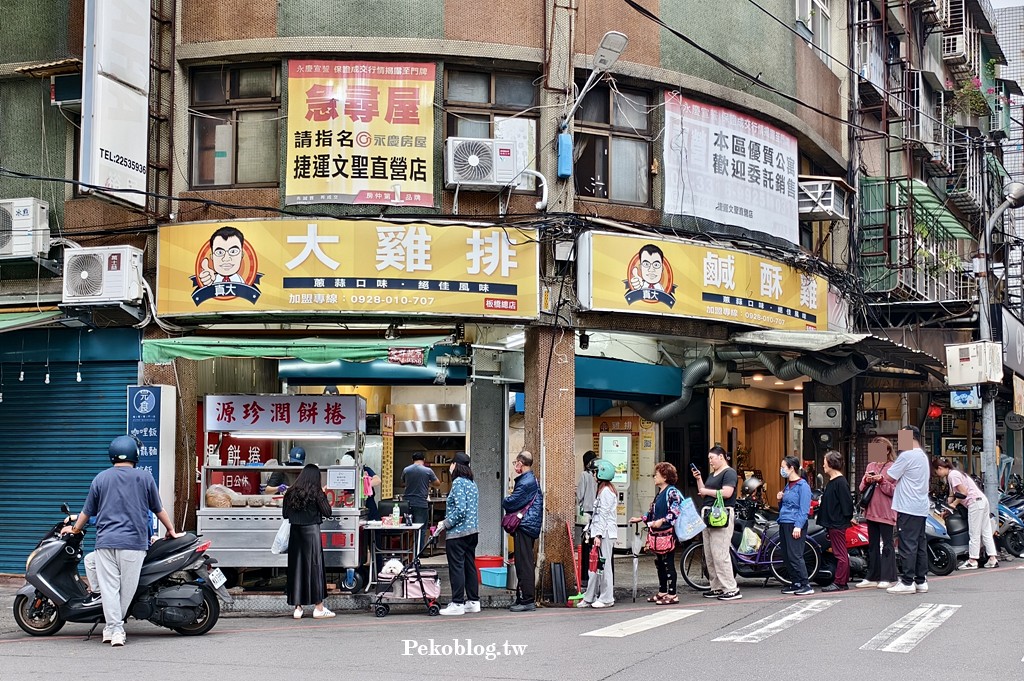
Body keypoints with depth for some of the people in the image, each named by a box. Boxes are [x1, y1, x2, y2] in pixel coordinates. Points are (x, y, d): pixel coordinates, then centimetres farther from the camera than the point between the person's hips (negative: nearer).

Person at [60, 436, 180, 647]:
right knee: (127, 587, 6)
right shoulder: (145, 477, 6)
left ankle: (114, 629, -6)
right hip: (134, 542, -1)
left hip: (106, 542, 2)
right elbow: (158, 509, 15)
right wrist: (170, 530, 30)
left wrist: (75, 529, 35)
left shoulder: (101, 478, 9)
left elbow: (88, 510, 17)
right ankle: (114, 626, 12)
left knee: (109, 586, 0)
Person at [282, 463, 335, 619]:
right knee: (314, 566, 2)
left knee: (296, 567, 8)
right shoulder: (316, 492, -7)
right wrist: (323, 496, 8)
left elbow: (285, 514, 9)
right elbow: (327, 513, -5)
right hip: (311, 531, -4)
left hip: (295, 532, 4)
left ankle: (297, 608, 10)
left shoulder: (291, 492, 5)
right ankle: (319, 608, 5)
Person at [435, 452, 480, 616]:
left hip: (458, 532, -9)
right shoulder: (472, 483, 14)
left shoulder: (458, 482, -13)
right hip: (472, 531, 9)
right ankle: (473, 601, 16)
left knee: (456, 567, -4)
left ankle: (458, 603, -2)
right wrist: (447, 522, 19)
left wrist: (445, 524, -13)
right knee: (470, 566, 12)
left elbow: (460, 509, -21)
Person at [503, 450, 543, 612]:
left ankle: (528, 600, -7)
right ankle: (523, 598, 19)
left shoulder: (526, 482, -17)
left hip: (524, 527, -11)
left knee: (524, 565, -8)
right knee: (523, 564, 14)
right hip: (528, 527, 11)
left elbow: (511, 502, -16)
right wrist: (509, 501, 3)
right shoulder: (532, 479, 16)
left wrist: (504, 501, 4)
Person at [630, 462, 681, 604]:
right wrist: (640, 519, 20)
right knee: (659, 563, 14)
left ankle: (672, 594, 0)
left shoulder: (672, 492, -12)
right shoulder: (659, 493, 16)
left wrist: (662, 521, -25)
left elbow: (676, 512, -20)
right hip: (658, 534, 10)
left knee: (668, 563, -5)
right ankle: (662, 591, 23)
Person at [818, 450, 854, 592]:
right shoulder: (832, 481, 14)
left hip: (838, 524, -10)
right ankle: (844, 581, 18)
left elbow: (847, 503, -18)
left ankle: (839, 583, -3)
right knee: (841, 554, 13)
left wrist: (847, 518, -14)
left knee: (840, 554, -5)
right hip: (833, 524, 10)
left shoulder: (841, 482, -16)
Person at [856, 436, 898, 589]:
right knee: (872, 545, 11)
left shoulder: (893, 467, -5)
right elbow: (862, 489, 14)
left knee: (887, 545, -3)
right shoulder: (871, 466, 14)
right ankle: (872, 577, 16)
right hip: (872, 511, 7)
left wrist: (881, 481, -21)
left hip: (886, 512, -7)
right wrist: (866, 481, -7)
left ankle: (887, 578, -1)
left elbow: (894, 490, -11)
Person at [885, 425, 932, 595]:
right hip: (922, 507, 9)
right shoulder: (923, 456, 17)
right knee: (920, 544, 10)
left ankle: (907, 582, -8)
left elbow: (890, 476, -12)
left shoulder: (907, 456, -13)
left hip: (908, 507, -9)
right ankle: (921, 581, 13)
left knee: (908, 544, -8)